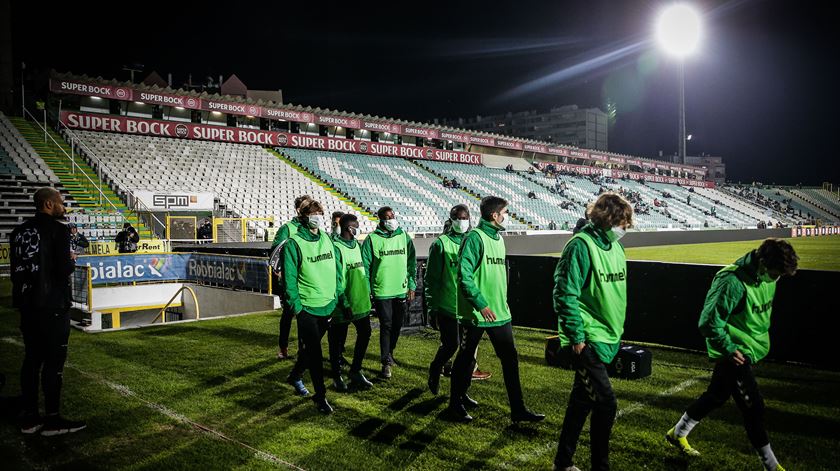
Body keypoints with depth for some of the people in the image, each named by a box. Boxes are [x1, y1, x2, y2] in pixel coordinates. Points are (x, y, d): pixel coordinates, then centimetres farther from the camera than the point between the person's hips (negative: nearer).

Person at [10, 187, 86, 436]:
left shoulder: (19, 232, 11)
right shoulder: (58, 230, -11)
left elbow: (16, 268, 15)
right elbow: (64, 270, -18)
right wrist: (71, 260, 3)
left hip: (26, 304, 7)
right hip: (53, 305, -7)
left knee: (32, 359, 13)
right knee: (54, 361, 0)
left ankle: (29, 417, 19)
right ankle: (52, 420, 5)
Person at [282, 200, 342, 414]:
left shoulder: (327, 239, 6)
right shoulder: (293, 244, -11)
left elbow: (337, 269, 12)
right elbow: (289, 278, -10)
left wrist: (339, 296, 9)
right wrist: (296, 305, -12)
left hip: (328, 306, 6)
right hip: (306, 307, -6)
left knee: (311, 347, 19)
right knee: (314, 351, -5)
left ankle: (295, 376, 43)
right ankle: (320, 396, 5)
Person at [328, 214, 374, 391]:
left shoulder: (357, 245, 10)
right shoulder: (336, 247, -16)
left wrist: (368, 292, 15)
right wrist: (344, 304, -19)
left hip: (361, 302, 8)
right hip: (343, 305, -8)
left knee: (365, 333, 12)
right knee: (338, 340, 7)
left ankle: (355, 371, 27)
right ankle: (337, 376, 22)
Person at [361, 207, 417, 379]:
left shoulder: (404, 237, 5)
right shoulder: (372, 239, -4)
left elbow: (412, 263, 10)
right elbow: (365, 266, -2)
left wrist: (412, 286, 6)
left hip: (401, 291, 4)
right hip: (381, 292, -4)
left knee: (397, 325, 13)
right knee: (386, 326, -4)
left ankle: (389, 354, 32)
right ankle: (386, 363, 2)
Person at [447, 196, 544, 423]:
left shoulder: (498, 238, 13)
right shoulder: (475, 237, -14)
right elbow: (464, 275, -20)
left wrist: (503, 301, 19)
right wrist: (481, 304, -22)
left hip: (499, 312, 8)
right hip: (476, 313, -8)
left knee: (510, 358, 8)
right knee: (466, 358, 7)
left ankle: (518, 409, 16)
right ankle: (456, 403, 24)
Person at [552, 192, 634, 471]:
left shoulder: (615, 247, 10)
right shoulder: (581, 245, -16)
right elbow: (565, 294, -18)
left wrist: (617, 330, 19)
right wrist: (577, 337, -18)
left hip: (607, 339, 8)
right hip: (586, 340, -8)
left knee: (582, 400, 15)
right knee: (605, 402, -9)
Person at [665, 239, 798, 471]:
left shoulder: (766, 277, 1)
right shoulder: (732, 282, -27)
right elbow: (709, 322, -25)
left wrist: (762, 337, 17)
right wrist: (729, 348, -19)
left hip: (750, 350, 9)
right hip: (735, 355, -9)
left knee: (717, 396, 20)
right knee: (752, 406, -2)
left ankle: (678, 434, 36)